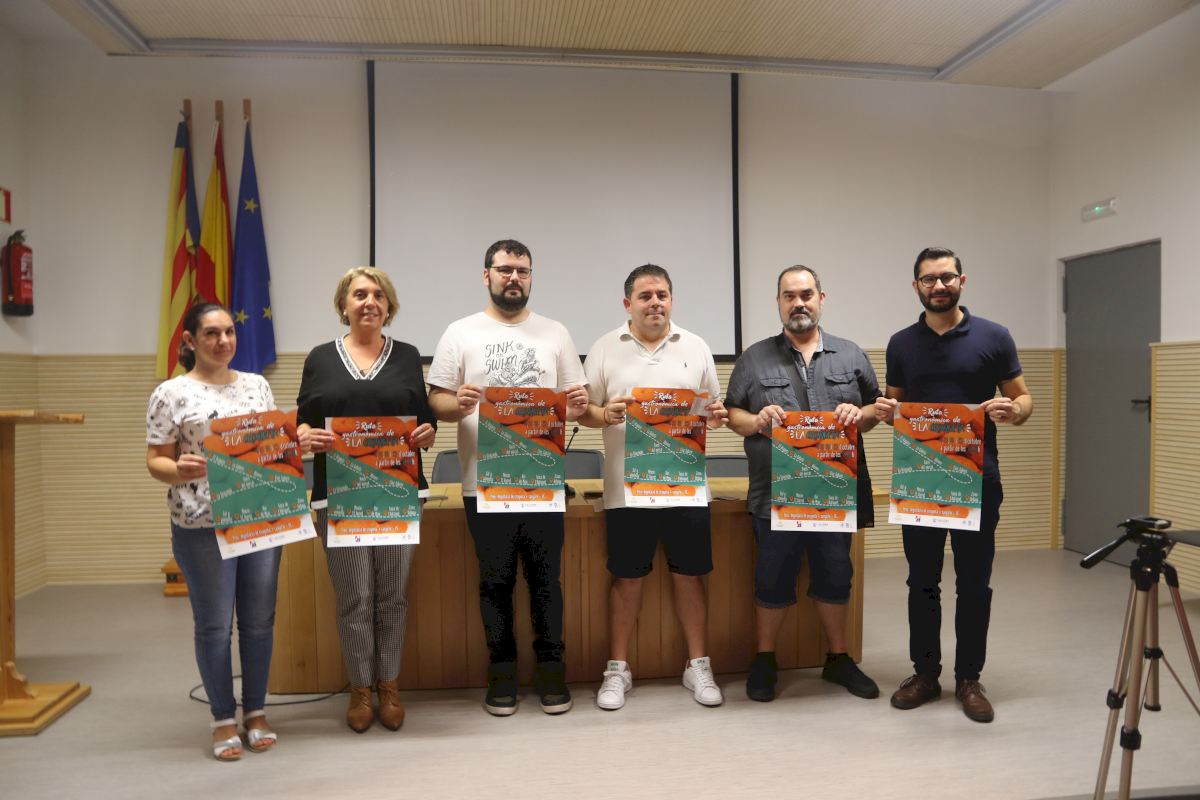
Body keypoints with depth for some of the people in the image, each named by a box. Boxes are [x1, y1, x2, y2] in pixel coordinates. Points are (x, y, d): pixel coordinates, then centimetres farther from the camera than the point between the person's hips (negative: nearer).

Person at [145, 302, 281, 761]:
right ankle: (223, 719, 20)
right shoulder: (172, 393, -2)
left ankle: (255, 711, 25)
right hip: (203, 525, -3)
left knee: (259, 620, 9)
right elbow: (155, 461, -4)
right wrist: (178, 470, -25)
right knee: (214, 624, 4)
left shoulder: (257, 386, 10)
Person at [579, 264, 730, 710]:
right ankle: (618, 669, 21)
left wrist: (716, 416, -10)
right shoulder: (606, 349, 3)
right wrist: (606, 415, -17)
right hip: (628, 486, -1)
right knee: (627, 576, 7)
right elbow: (585, 410, 4)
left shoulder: (695, 348, 8)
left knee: (689, 573, 9)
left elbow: (714, 405, 12)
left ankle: (698, 665, 24)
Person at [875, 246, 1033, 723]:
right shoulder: (901, 344, 6)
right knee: (922, 581, 9)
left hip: (976, 478, -2)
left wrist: (1012, 411, -20)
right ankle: (925, 672, 22)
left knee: (974, 584, 6)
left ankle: (969, 678, 19)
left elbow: (1023, 399, 3)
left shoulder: (993, 337, -1)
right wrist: (885, 412, -11)